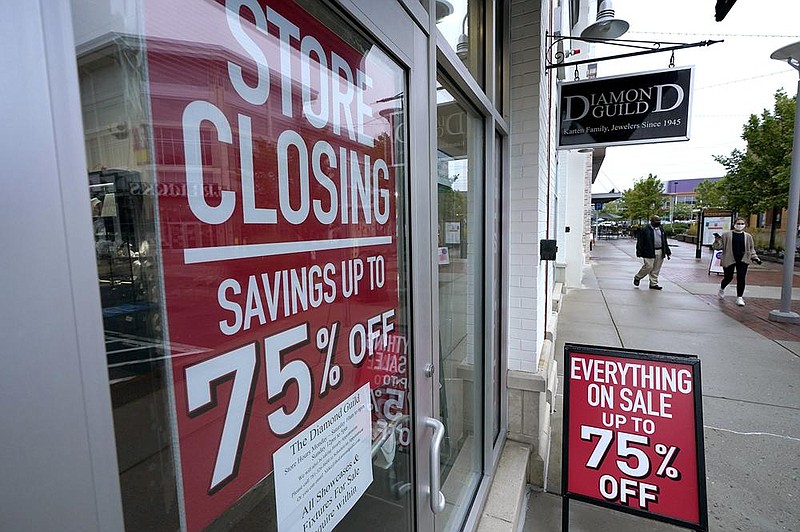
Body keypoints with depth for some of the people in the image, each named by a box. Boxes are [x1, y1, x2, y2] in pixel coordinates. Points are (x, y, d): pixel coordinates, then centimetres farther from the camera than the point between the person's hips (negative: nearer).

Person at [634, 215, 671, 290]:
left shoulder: (661, 230, 16)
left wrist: (668, 252, 18)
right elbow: (640, 242, -7)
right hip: (649, 252, -6)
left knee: (656, 270, 7)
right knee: (648, 267, -10)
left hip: (660, 252, 6)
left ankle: (653, 284, 14)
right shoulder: (645, 230, -5)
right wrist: (639, 253, -13)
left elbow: (665, 242, 21)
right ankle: (637, 277, 12)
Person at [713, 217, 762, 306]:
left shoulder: (748, 236, 10)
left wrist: (755, 258, 7)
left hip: (743, 260, 2)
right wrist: (718, 239, -18)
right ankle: (722, 289, 35)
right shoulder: (726, 235, 1)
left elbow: (751, 249, 17)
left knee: (741, 279, -3)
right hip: (729, 260, -2)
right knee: (728, 277, 3)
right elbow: (718, 246, -1)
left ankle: (739, 297, 4)